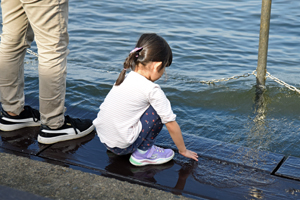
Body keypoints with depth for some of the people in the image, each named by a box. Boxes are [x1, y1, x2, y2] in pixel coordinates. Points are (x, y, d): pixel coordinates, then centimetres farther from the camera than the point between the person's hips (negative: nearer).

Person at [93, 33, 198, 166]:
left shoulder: (125, 78, 6)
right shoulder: (152, 90, -15)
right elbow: (171, 124, -7)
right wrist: (183, 150, 9)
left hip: (103, 139, 8)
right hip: (122, 146, -8)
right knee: (158, 110, -4)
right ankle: (143, 153, 4)